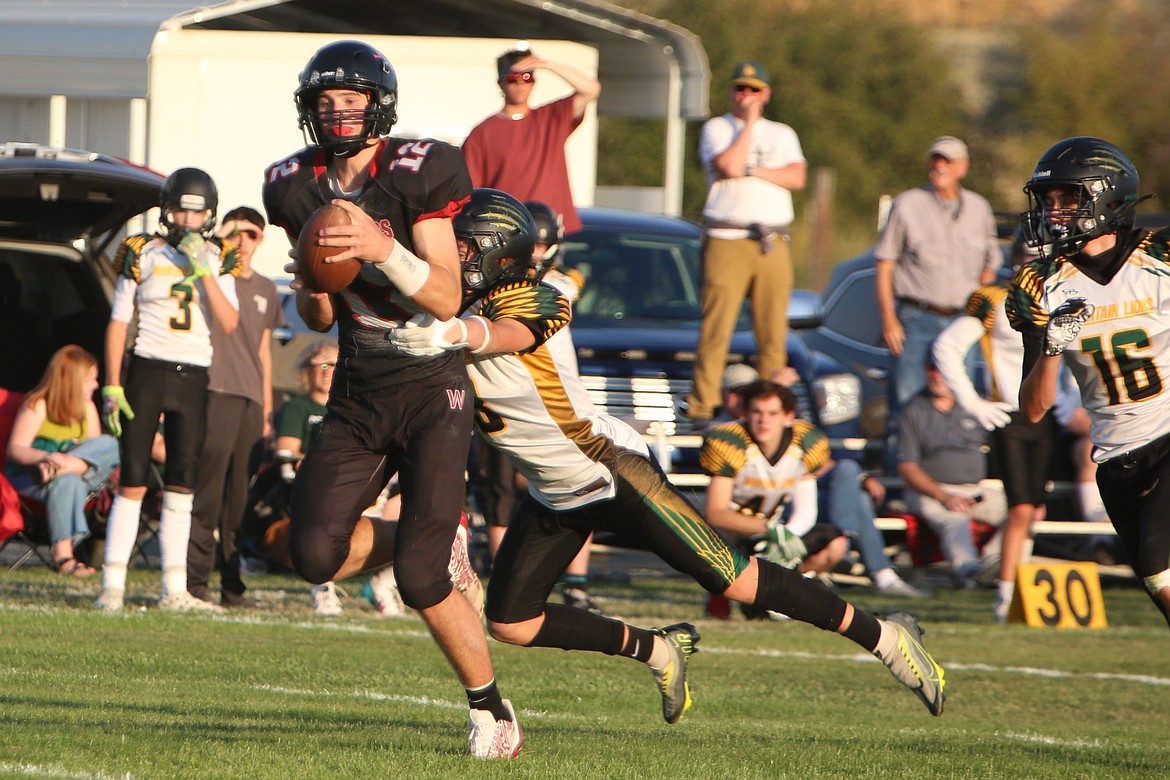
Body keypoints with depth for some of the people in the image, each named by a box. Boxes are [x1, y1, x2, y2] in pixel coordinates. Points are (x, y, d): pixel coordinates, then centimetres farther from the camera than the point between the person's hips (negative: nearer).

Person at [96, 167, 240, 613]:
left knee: (181, 487, 5)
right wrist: (112, 386, -5)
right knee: (133, 483, -5)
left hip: (193, 377, 3)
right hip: (147, 370, -3)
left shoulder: (217, 261, 6)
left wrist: (204, 271, -15)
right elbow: (118, 324, 1)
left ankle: (175, 589, 9)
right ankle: (112, 585, -3)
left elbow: (229, 324, -6)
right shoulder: (143, 256, 0)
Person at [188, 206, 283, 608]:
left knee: (242, 499, 4)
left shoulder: (265, 290, 20)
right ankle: (194, 581, -11)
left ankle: (234, 585, 8)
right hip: (216, 391, -5)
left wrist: (267, 412, 20)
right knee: (208, 492, -11)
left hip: (251, 401, 5)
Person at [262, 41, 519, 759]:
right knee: (316, 553, -13)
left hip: (432, 389, -5)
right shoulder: (301, 188, 4)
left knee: (421, 580, -14)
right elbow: (319, 319, 12)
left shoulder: (418, 176, -13)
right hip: (358, 397, 5)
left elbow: (447, 300, -15)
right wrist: (315, 284, -12)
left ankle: (491, 708, 5)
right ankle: (426, 538, 17)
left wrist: (384, 250, -30)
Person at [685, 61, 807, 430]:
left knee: (773, 330, -1)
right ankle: (702, 407, -8)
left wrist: (749, 170, -6)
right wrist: (749, 123, -3)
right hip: (727, 242, -3)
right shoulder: (717, 129, 8)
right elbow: (729, 165, -12)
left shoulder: (782, 134, 18)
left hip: (772, 244, 3)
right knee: (716, 328, -9)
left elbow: (796, 177, 2)